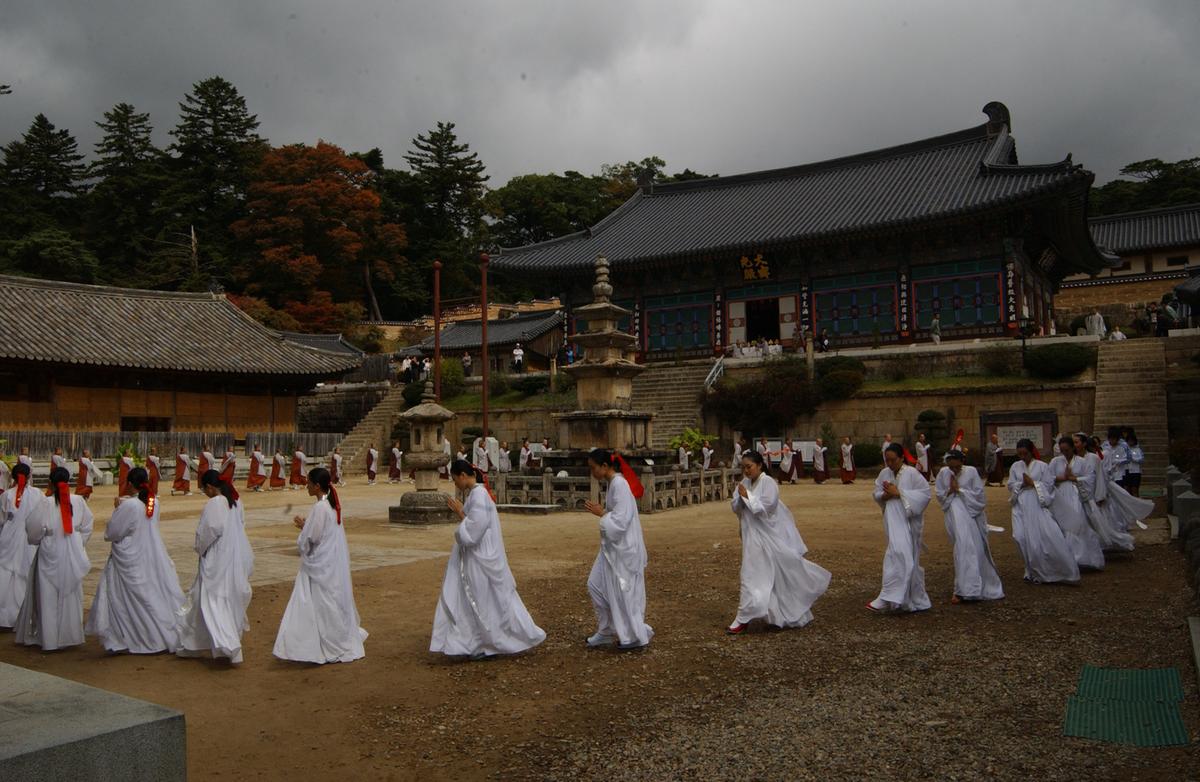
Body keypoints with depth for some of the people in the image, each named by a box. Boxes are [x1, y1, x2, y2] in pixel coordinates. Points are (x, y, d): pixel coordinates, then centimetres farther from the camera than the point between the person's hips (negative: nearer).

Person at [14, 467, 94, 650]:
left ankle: (49, 638, 12)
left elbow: (33, 530, -8)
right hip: (73, 554, 3)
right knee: (71, 595, 14)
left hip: (50, 555, -3)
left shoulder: (46, 504, -15)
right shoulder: (79, 501, -7)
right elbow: (87, 528, 2)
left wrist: (36, 539, 13)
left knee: (49, 597, 8)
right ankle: (71, 634, 22)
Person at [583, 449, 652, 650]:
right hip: (613, 547, 10)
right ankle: (606, 631, 24)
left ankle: (636, 635, 17)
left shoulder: (619, 484, -21)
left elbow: (621, 520, -24)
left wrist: (601, 513, -15)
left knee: (623, 592, 2)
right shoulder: (613, 483, 9)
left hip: (624, 548, -10)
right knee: (597, 585, 13)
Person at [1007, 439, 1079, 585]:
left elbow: (1048, 485, -4)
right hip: (1021, 507, 3)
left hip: (1037, 505, -3)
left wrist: (1032, 483, -10)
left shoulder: (1042, 466, 0)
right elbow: (1011, 485, 7)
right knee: (1024, 538, -1)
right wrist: (1022, 484, -10)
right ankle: (1034, 572, 14)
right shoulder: (1015, 467, 9)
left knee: (1048, 536, -13)